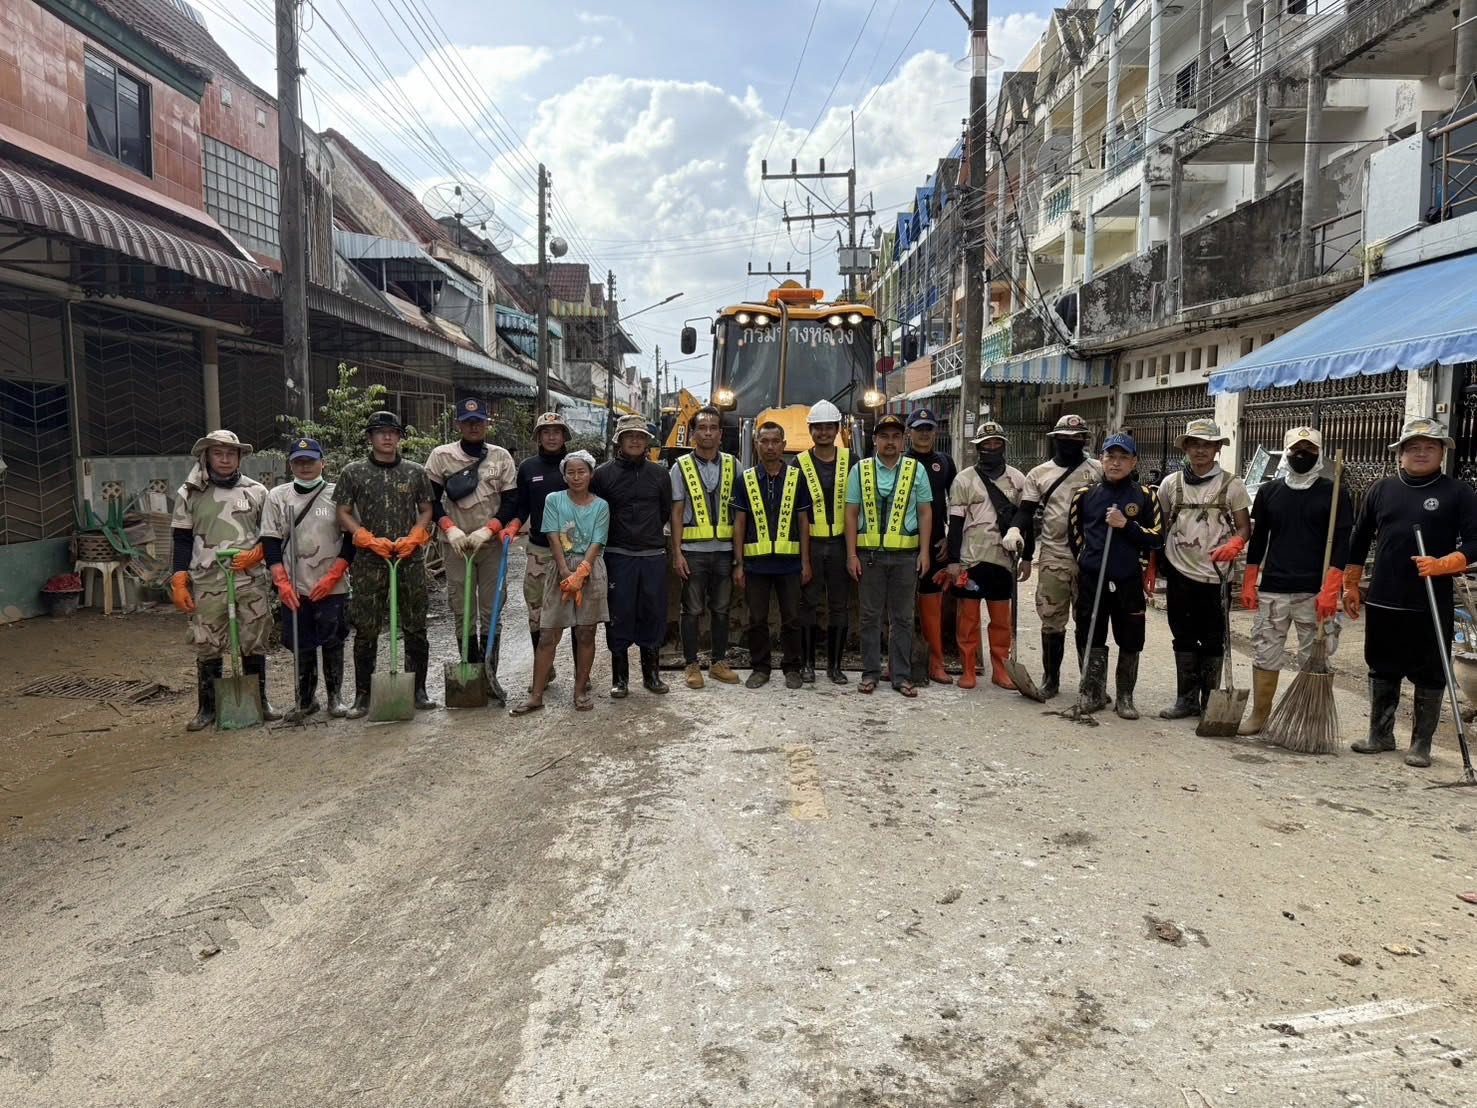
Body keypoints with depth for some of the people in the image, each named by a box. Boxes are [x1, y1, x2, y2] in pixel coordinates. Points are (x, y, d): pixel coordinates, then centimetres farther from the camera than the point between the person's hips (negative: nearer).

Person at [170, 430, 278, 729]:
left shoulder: (256, 491, 7)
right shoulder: (189, 493, 6)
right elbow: (183, 541, 6)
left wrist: (255, 554, -8)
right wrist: (179, 584, 0)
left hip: (251, 580, 1)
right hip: (207, 583, 0)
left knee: (255, 644, 6)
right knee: (207, 648, 2)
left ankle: (260, 701, 18)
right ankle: (207, 708, 13)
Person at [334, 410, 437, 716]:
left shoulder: (415, 472, 8)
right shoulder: (353, 472, 5)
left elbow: (426, 510, 11)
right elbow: (344, 514, 4)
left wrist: (413, 538, -7)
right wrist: (370, 540, -9)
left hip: (410, 559, 1)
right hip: (369, 561, -1)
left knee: (415, 628, 6)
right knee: (365, 630, 2)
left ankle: (419, 691, 17)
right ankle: (362, 695, 12)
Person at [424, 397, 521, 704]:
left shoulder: (501, 456, 4)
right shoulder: (441, 455, 2)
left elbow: (511, 501, 1)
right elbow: (431, 499, 3)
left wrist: (487, 530, -12)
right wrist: (450, 529, -12)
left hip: (491, 544, 0)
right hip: (456, 545, 0)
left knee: (491, 611, 3)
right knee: (462, 612, 3)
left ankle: (490, 675, 9)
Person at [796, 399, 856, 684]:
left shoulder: (850, 460, 5)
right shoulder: (800, 463, 1)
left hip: (841, 542, 1)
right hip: (810, 543, -1)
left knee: (839, 605, 7)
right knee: (809, 604, 5)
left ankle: (835, 664, 17)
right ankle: (807, 663, 15)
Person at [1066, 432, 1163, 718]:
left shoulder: (1145, 496, 2)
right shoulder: (1085, 494, 6)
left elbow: (1157, 538, -2)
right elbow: (1074, 534, 16)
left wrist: (1127, 525, -14)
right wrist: (1087, 560, 12)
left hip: (1129, 582, -1)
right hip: (1091, 579, 1)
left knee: (1130, 642, 5)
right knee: (1090, 639, 5)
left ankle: (1125, 697, 18)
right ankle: (1093, 694, 18)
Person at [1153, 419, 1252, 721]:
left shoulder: (1232, 485, -2)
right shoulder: (1170, 483, 4)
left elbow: (1244, 527, 1)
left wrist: (1234, 544, -20)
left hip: (1214, 574, -2)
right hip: (1179, 571, 2)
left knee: (1213, 642, 6)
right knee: (1184, 639, 10)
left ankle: (1210, 702, 17)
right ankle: (1187, 699, 20)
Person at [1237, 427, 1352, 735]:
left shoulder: (1334, 493, 1)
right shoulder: (1269, 492, 11)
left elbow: (1342, 543, -4)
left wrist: (1330, 590, -13)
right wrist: (1249, 584, 8)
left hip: (1315, 592, -3)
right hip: (1272, 590, 3)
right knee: (1264, 653, 5)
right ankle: (1259, 714, 17)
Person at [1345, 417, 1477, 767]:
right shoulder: (1381, 490, 10)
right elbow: (1359, 541, 15)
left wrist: (1441, 565, -20)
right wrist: (1350, 586, 13)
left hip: (1432, 604, -3)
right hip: (1383, 602, 3)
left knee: (1429, 675, 4)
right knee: (1382, 672, 12)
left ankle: (1421, 744, 14)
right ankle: (1380, 735, 25)